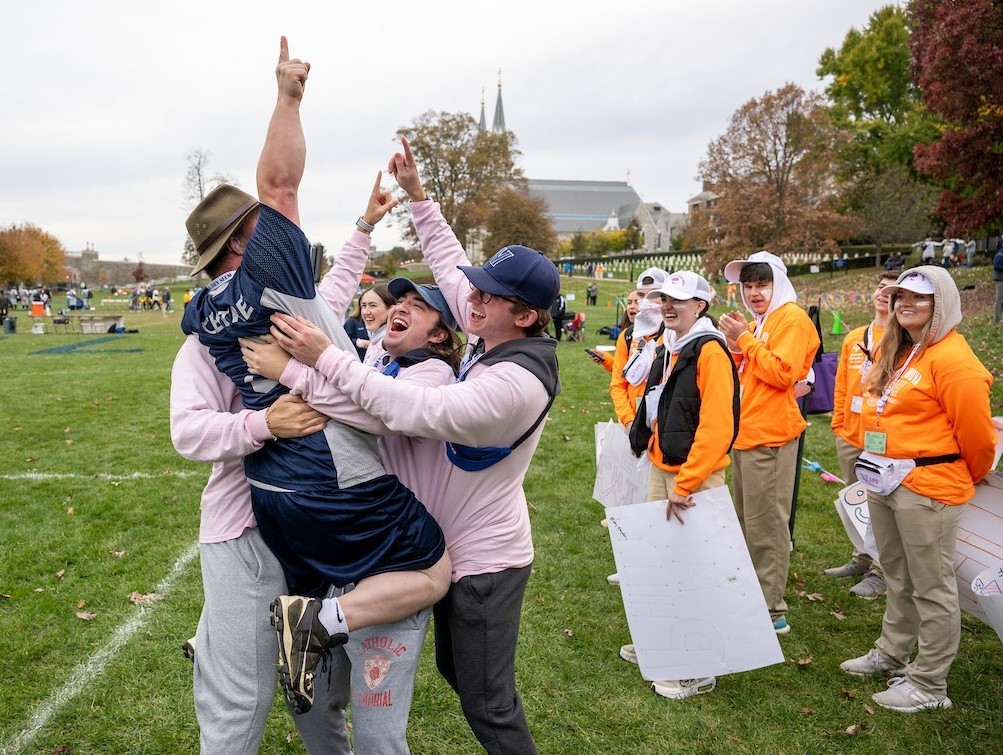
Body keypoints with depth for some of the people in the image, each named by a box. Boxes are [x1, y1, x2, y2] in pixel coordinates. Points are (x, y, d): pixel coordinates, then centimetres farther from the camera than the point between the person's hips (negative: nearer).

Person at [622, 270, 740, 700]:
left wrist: (685, 484, -23)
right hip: (660, 470, 8)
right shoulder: (667, 350, 12)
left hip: (695, 477, -8)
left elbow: (716, 426, -22)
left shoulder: (709, 350, -15)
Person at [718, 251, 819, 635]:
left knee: (766, 524, -4)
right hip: (745, 431, 9)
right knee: (747, 522, 15)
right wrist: (735, 346, 3)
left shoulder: (792, 318, -7)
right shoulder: (755, 323, 17)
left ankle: (771, 609, 4)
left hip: (770, 435, -9)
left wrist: (744, 340, -13)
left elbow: (782, 372, -18)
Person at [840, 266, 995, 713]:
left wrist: (971, 479, 3)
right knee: (898, 576, 21)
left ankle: (929, 684, 13)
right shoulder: (893, 353, 12)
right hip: (883, 481, 9)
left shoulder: (951, 358, -15)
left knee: (931, 586, 3)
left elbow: (976, 431, -12)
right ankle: (891, 654, 35)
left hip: (927, 484, -8)